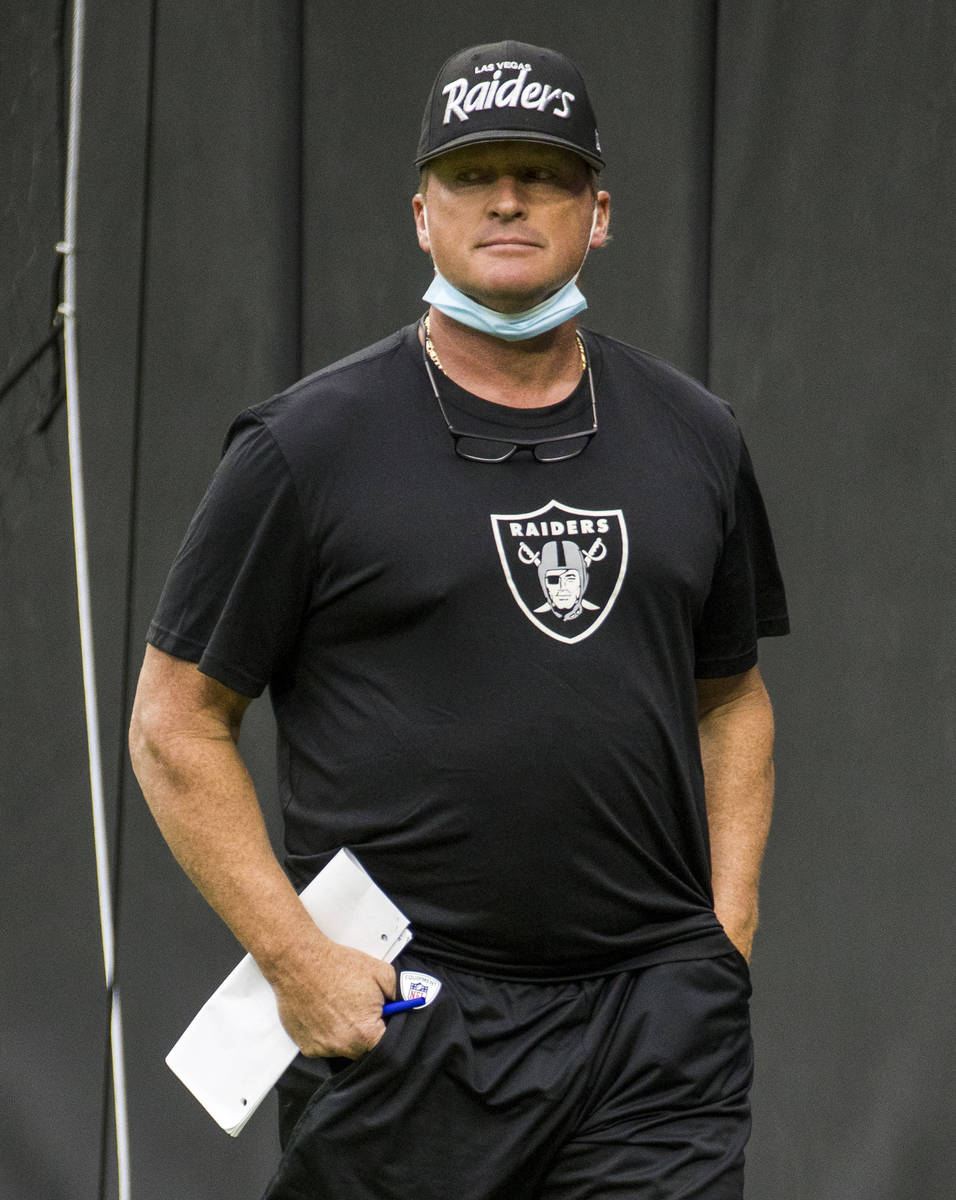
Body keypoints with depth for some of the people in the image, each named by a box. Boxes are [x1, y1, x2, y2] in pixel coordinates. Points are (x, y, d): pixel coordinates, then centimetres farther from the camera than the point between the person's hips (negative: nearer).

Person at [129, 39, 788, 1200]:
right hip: (399, 1009, -3)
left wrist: (726, 927, 7)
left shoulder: (695, 438, 11)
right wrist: (294, 959, -9)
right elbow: (175, 723, 0)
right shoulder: (305, 447, -1)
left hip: (659, 1020, 3)